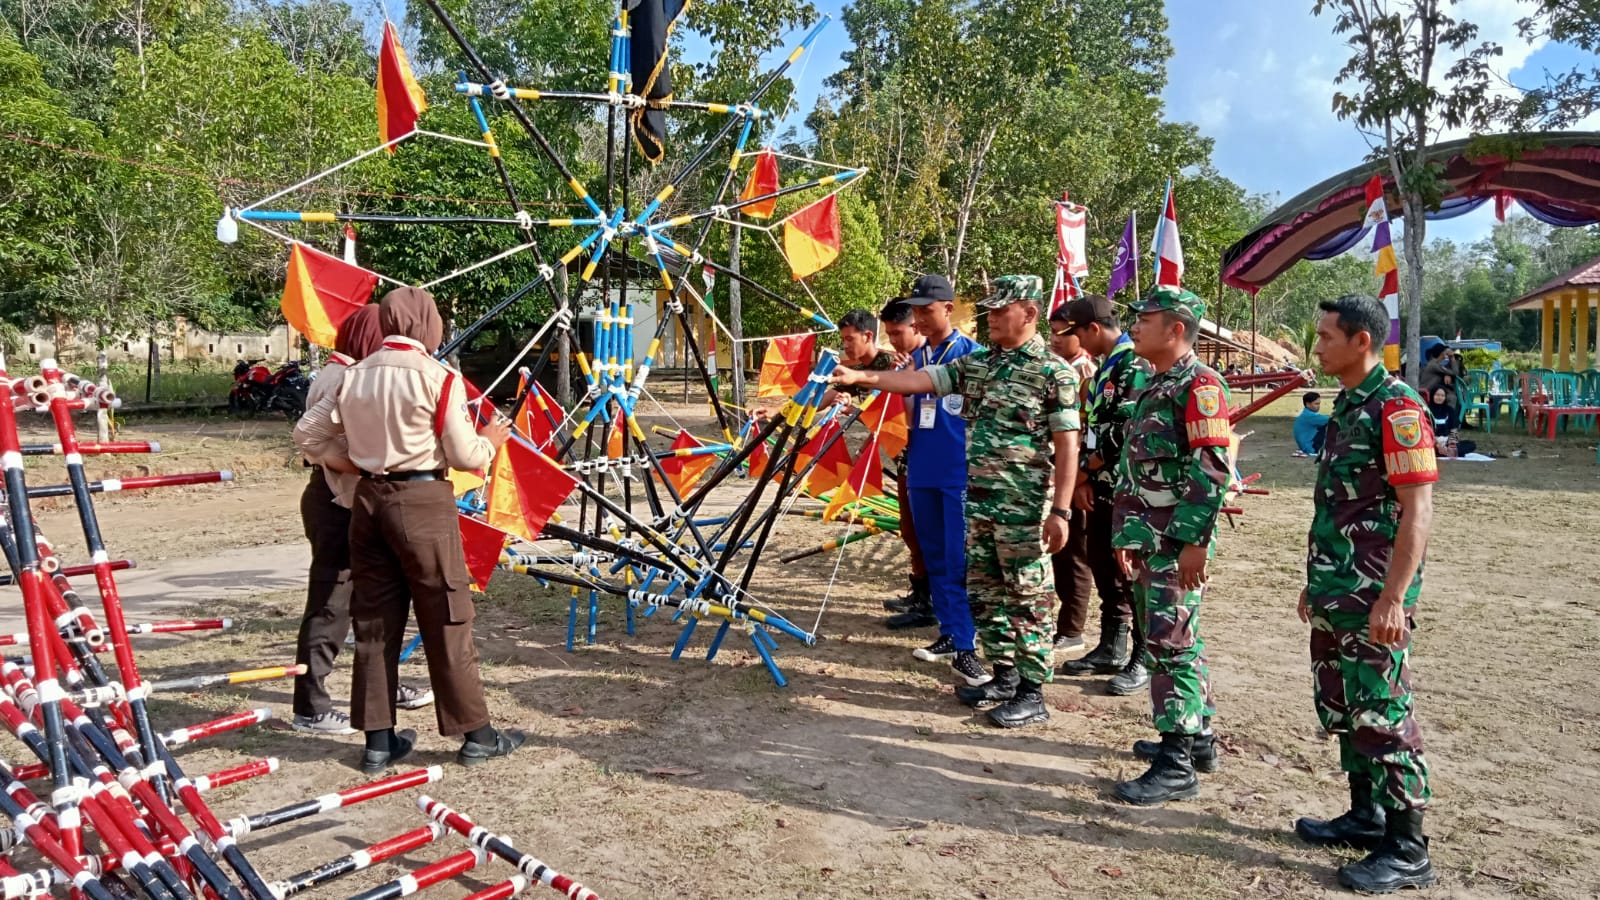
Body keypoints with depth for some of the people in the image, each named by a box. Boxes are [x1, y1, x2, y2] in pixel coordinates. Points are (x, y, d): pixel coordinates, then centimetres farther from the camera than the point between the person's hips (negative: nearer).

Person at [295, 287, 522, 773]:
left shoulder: (355, 375, 6)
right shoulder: (437, 377, -11)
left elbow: (307, 434, 8)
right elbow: (465, 455, -9)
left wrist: (356, 460, 16)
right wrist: (491, 439, 11)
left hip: (369, 499, 6)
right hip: (422, 501, -5)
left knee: (374, 622, 11)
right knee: (446, 620, 3)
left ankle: (378, 740, 18)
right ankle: (476, 734, 13)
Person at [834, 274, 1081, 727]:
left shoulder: (1054, 371, -9)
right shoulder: (976, 363, 10)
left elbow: (1067, 445, -11)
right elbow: (920, 379, 5)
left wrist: (1060, 511, -16)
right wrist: (861, 377, -8)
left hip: (1024, 507, -7)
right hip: (978, 502, 7)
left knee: (1028, 598, 1)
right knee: (984, 592, 14)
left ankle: (1032, 692, 10)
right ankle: (1005, 675, 27)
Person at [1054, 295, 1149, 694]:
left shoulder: (1134, 364, -15)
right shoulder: (1105, 369, 16)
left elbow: (1125, 431, -21)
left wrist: (1083, 469, -10)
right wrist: (1083, 479, 6)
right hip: (1101, 490, 9)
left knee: (1133, 576, -1)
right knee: (1105, 572, 15)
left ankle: (1144, 660, 11)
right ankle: (1110, 650, 27)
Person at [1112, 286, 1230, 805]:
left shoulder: (1199, 386, -13)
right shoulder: (1154, 388, 17)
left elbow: (1213, 472, -19)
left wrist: (1196, 542, -21)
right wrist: (1126, 535, 16)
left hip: (1178, 541, -10)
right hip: (1149, 538, 10)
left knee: (1169, 645, -7)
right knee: (1172, 641, 17)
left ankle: (1176, 764, 0)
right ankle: (1197, 736, 30)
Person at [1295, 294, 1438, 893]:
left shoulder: (1397, 408, -15)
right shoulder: (1345, 406, 13)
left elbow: (1417, 511, -19)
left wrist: (1393, 597, -23)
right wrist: (1315, 580, 20)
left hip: (1372, 597, -9)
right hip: (1334, 593, 9)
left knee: (1381, 718, -2)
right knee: (1341, 710, 16)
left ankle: (1406, 850, 10)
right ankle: (1366, 817, 30)